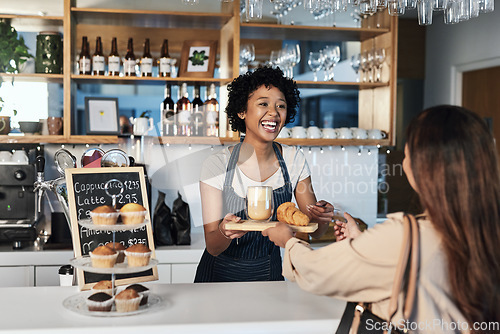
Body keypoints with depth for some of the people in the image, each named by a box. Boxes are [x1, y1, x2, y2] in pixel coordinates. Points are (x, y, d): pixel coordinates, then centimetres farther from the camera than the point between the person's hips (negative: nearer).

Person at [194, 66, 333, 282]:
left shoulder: (294, 160, -4)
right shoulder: (217, 165, -13)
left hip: (269, 273, 2)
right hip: (221, 275, -2)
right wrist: (224, 232, -34)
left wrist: (323, 217, -21)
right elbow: (212, 246, -13)